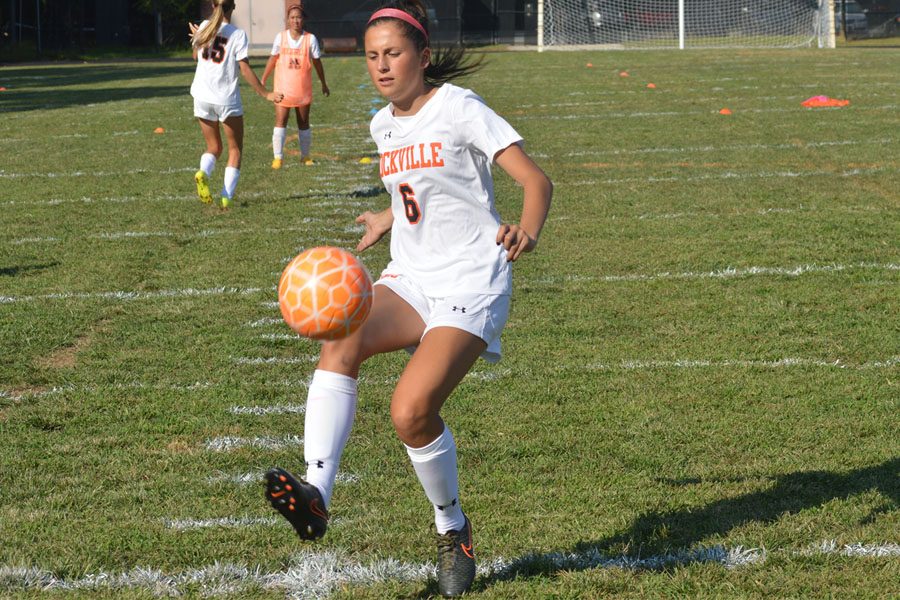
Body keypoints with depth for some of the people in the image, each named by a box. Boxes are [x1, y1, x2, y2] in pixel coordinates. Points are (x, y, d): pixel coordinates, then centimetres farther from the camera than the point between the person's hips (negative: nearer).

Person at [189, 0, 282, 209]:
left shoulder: (205, 27, 0)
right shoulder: (237, 34, -10)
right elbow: (245, 70, -13)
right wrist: (265, 94, -8)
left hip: (202, 96, 4)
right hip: (227, 98, -4)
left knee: (214, 147, 18)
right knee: (235, 149, 11)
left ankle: (203, 173, -14)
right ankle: (227, 197, -2)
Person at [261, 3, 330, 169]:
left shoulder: (310, 39, -4)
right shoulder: (281, 37, -2)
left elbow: (317, 63, 4)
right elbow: (273, 59, 6)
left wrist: (324, 84, 10)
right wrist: (263, 80, 7)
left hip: (303, 89, 0)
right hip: (283, 87, 0)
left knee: (304, 123, 10)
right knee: (280, 122, -8)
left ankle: (305, 156, 21)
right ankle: (278, 157, -8)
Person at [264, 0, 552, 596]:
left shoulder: (458, 108, -9)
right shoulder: (384, 125, 13)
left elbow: (536, 179, -16)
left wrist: (526, 231, -35)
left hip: (471, 288, -6)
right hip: (408, 279, 6)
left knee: (411, 410, -23)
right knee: (340, 342, -27)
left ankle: (453, 527, 3)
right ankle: (316, 490, -38)